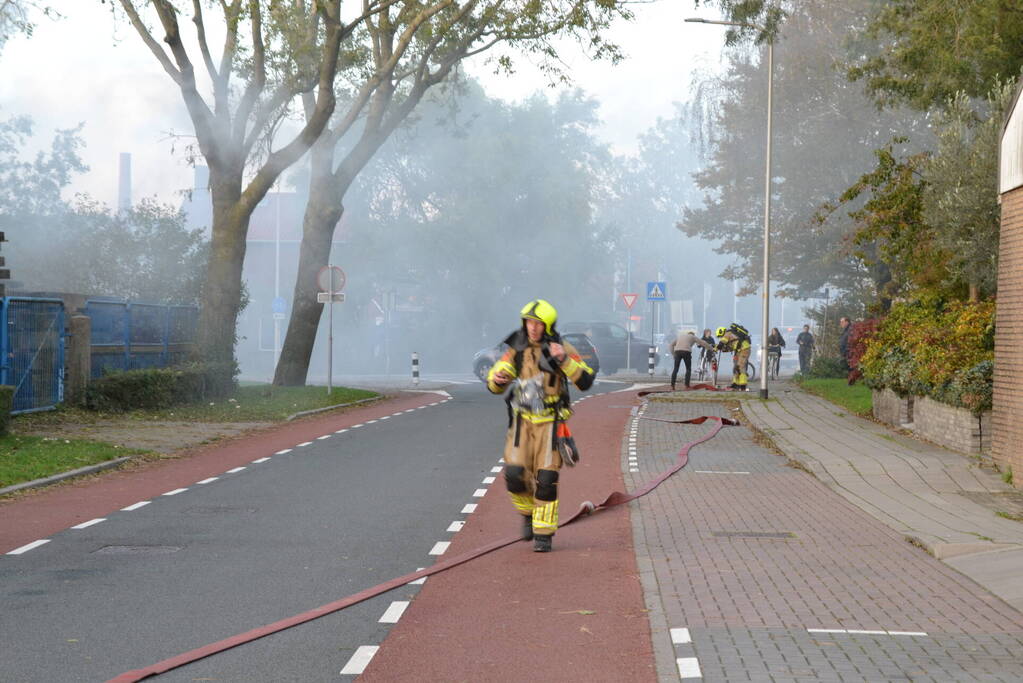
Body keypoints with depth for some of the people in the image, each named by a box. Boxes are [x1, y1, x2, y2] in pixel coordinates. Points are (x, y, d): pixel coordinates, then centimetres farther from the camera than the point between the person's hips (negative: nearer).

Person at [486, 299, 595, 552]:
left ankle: (543, 534, 7)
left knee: (545, 479, -6)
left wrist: (564, 359, -30)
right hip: (522, 422, 3)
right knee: (514, 475, -8)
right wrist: (497, 378, -26)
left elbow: (585, 382, -17)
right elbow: (494, 386, -1)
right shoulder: (517, 350, -1)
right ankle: (529, 512, 22)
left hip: (550, 424, -2)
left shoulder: (563, 350, -9)